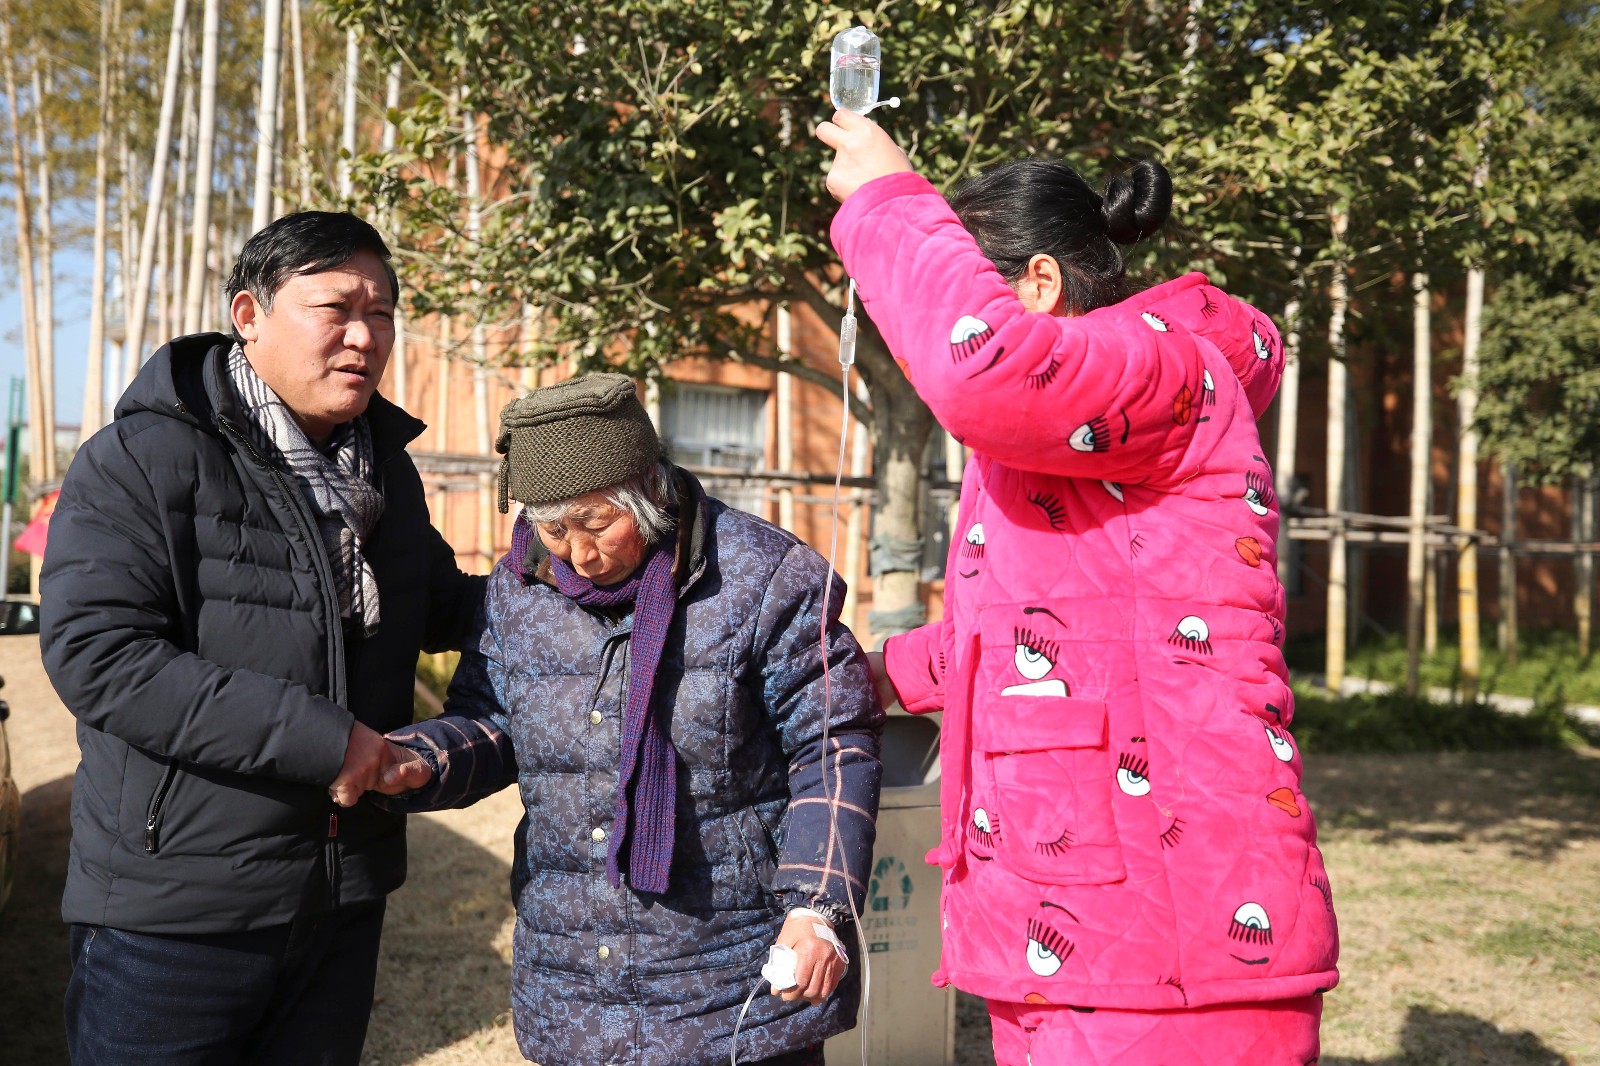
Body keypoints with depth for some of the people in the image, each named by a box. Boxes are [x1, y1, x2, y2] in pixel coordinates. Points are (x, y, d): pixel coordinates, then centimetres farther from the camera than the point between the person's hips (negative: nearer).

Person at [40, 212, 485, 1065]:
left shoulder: (384, 465, 10)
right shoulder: (144, 458, -13)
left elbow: (432, 603, 24)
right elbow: (96, 654, -23)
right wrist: (318, 738, -26)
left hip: (346, 895, 7)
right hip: (176, 909, -6)